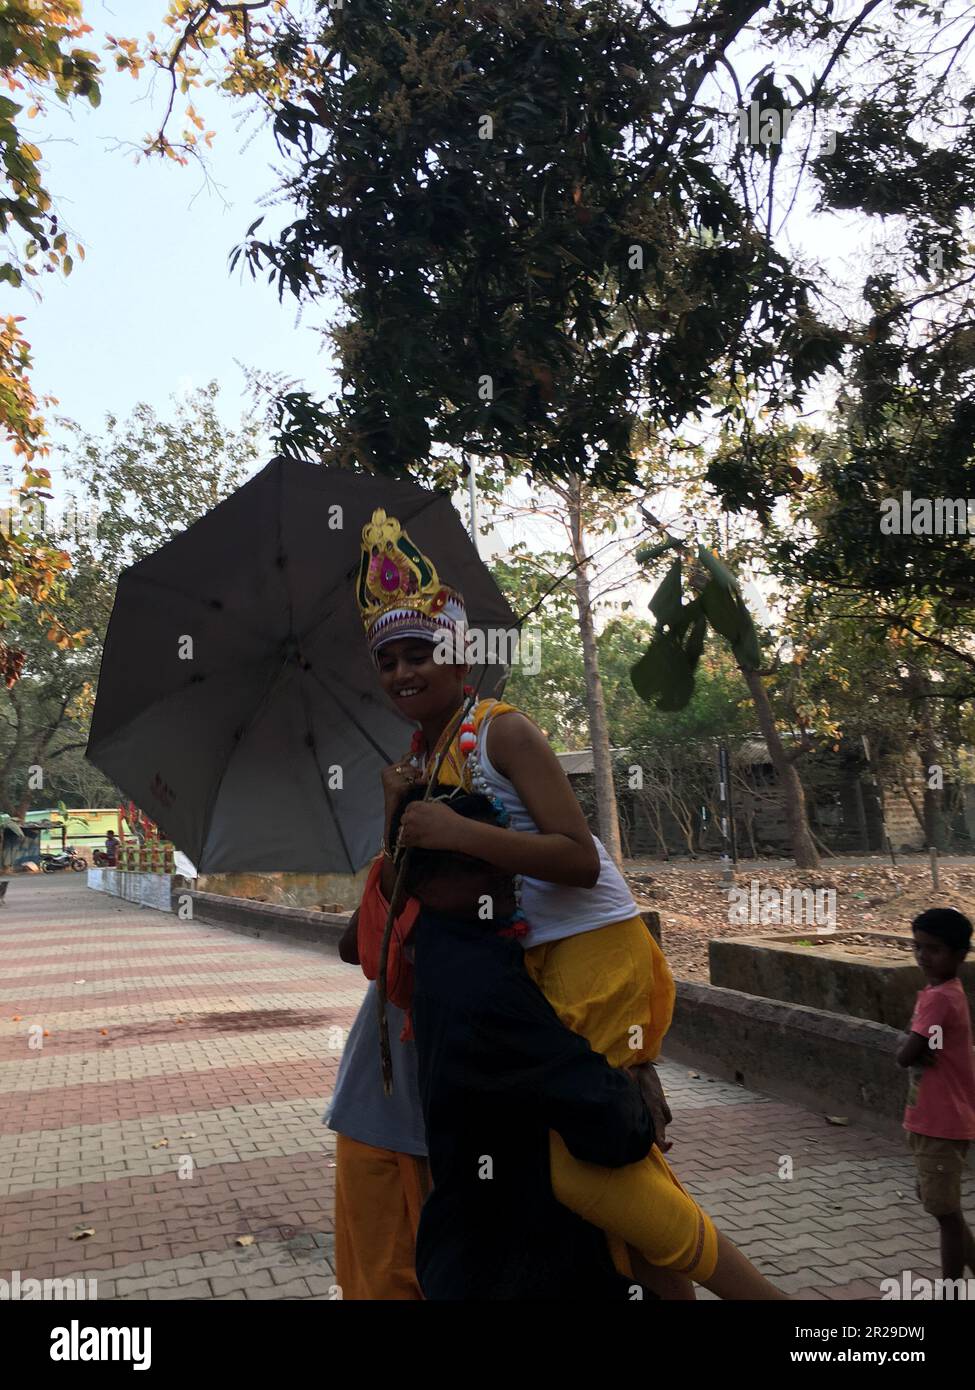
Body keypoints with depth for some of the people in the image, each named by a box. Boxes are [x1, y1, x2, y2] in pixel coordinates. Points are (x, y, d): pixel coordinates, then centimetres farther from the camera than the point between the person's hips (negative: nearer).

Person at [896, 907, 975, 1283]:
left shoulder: (939, 998, -23)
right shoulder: (943, 991, 8)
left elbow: (905, 1055, -25)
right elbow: (914, 1051, 13)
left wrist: (911, 1048, -5)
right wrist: (917, 1048, -8)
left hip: (941, 1123, -10)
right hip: (932, 1119, 10)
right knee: (937, 1202, 21)